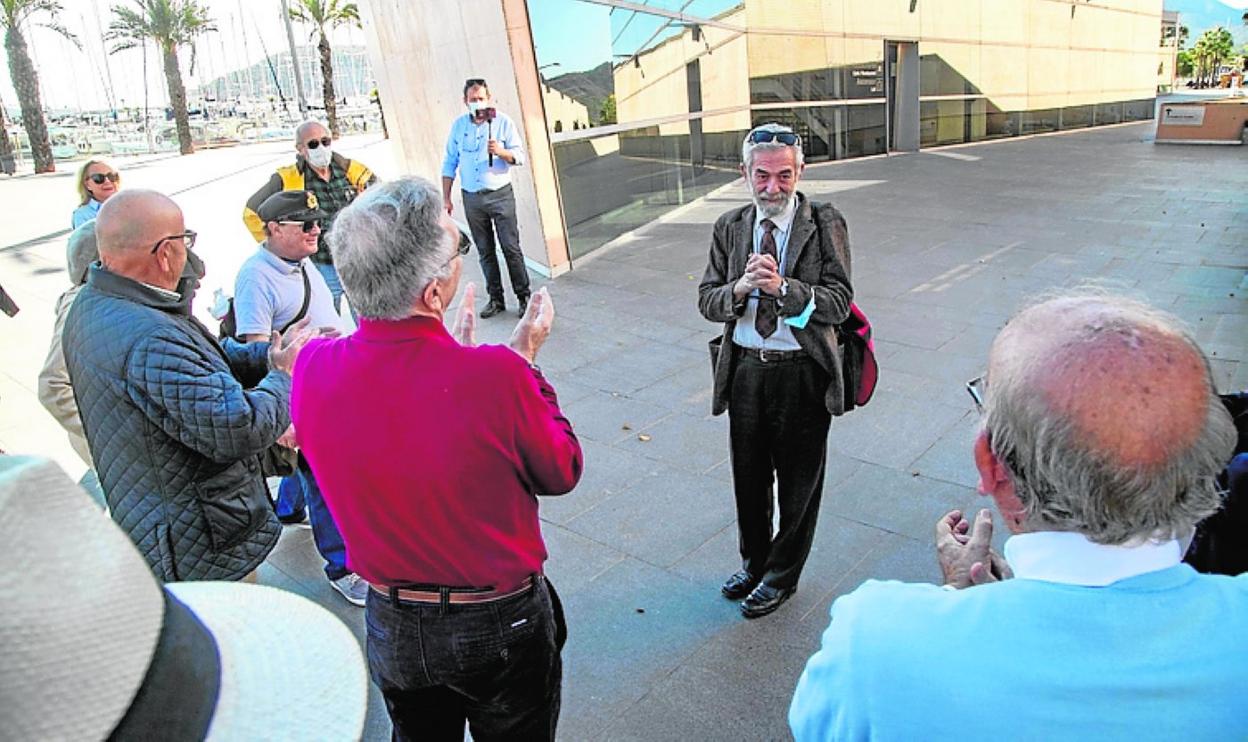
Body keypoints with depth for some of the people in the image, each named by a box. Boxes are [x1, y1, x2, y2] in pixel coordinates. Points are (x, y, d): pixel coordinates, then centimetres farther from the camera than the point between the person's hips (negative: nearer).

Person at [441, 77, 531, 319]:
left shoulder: (503, 122, -2)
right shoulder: (458, 126, 6)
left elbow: (519, 156, -4)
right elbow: (450, 163, 9)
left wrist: (501, 152, -25)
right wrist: (446, 197, 6)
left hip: (500, 195, -3)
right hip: (471, 198, 3)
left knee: (511, 248, -4)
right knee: (485, 251, 8)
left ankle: (524, 297, 6)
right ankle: (496, 299, 17)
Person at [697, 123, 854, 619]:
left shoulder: (825, 224, -7)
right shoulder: (730, 228, 4)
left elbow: (839, 302, -14)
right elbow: (706, 301, 1)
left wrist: (782, 286, -28)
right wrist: (740, 287, -20)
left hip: (803, 373, -3)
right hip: (744, 370, 4)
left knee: (799, 482, 12)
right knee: (749, 477, 19)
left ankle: (781, 576, 35)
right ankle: (754, 563, 43)